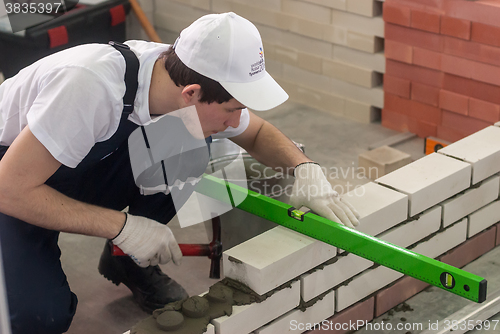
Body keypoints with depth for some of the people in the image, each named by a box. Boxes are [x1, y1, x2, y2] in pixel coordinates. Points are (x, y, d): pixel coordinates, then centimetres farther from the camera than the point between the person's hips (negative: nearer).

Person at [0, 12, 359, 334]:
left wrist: (305, 167, -18)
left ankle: (129, 263, 3)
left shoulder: (188, 86, -18)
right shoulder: (92, 85, -39)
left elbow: (258, 133, 2)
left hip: (87, 173, 6)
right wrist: (123, 226, -33)